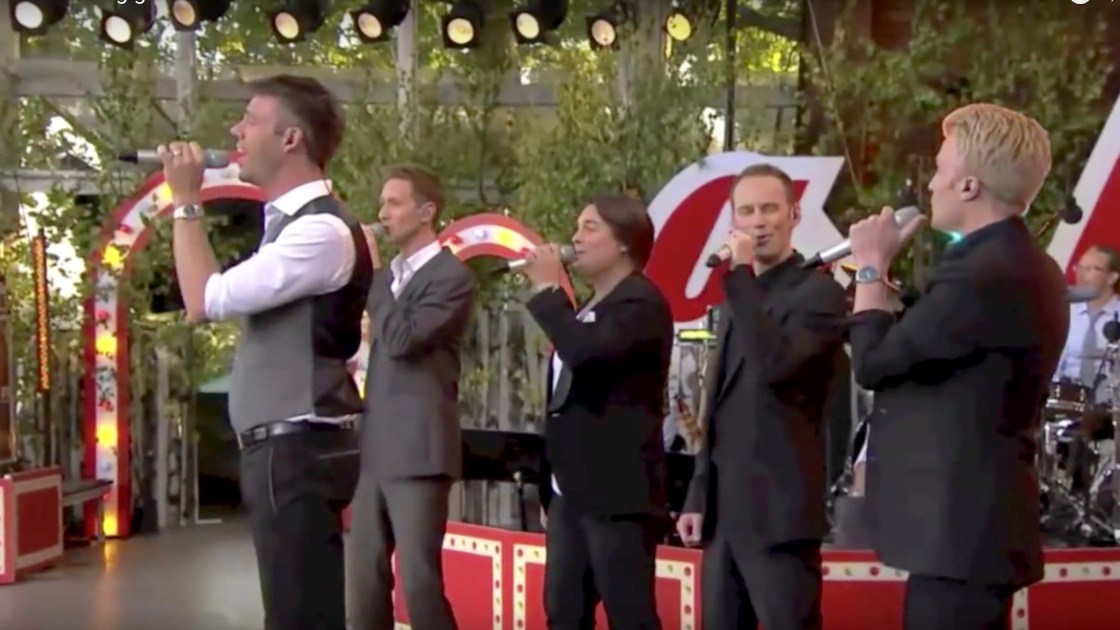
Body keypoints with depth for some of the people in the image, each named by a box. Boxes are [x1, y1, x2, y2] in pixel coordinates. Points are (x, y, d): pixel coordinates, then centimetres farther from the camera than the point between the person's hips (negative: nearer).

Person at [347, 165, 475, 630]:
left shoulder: (452, 276, -6)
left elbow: (402, 339, -18)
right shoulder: (385, 276, 18)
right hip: (373, 448, 8)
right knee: (365, 580, 8)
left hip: (418, 449, -7)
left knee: (419, 581, -8)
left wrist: (374, 272, -8)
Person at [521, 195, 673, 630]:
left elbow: (588, 353, -29)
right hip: (571, 491, 9)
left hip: (618, 493, -9)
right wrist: (552, 488, 20)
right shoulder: (588, 309, 19)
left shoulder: (642, 303, -11)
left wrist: (547, 290, -16)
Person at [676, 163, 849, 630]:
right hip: (725, 510, 7)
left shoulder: (819, 291, -6)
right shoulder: (738, 297, 18)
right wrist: (698, 497, 17)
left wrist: (740, 275, -18)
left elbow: (777, 363, -25)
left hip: (778, 511, -7)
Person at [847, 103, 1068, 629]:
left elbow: (873, 362, -15)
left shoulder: (981, 276, -22)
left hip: (958, 529, -10)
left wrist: (871, 268, -3)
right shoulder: (1026, 267, 12)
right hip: (976, 523, 10)